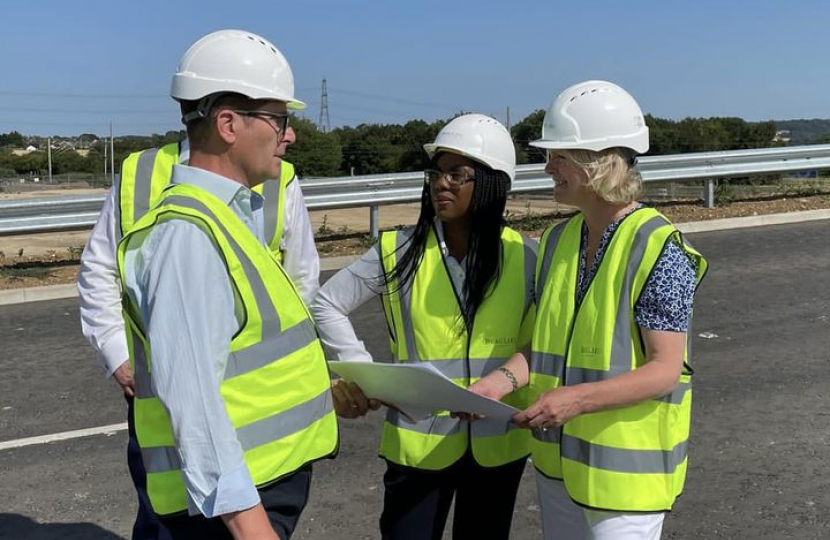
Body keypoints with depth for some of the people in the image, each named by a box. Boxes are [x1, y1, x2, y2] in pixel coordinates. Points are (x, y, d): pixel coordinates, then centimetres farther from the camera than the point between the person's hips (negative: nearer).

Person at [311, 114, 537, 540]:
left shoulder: (525, 258, -6)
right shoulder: (398, 251, -7)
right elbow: (327, 305, 2)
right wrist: (364, 373, -5)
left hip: (497, 445, 1)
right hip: (419, 442, -1)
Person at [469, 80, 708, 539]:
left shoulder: (660, 250, -17)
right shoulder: (559, 240, 4)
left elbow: (665, 370, -19)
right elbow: (545, 342, 8)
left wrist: (578, 398, -32)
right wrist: (500, 380, -9)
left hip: (625, 465, -7)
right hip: (558, 458, 7)